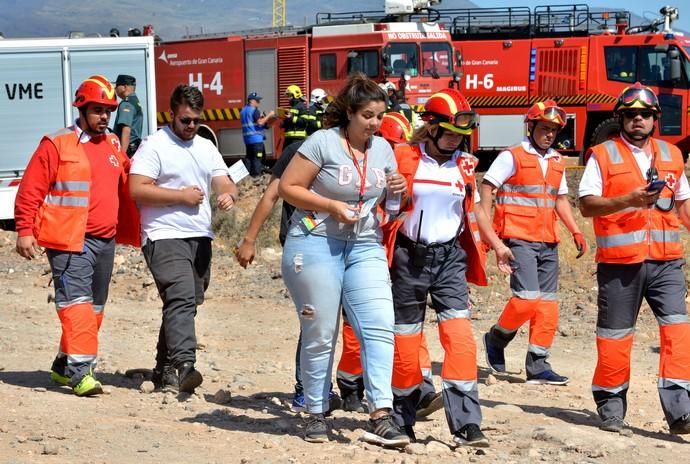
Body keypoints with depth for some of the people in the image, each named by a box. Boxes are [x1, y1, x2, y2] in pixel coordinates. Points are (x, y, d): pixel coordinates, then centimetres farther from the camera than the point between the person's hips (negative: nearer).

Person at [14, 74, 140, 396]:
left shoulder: (114, 147, 16)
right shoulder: (57, 145, -4)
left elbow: (126, 191, 22)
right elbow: (30, 191, -6)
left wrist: (133, 232, 17)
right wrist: (24, 230, -12)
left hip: (106, 241, 7)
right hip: (69, 240, -7)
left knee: (94, 307, 12)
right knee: (76, 302, -15)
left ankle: (64, 366, 24)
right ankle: (80, 370, -18)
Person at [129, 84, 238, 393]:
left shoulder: (206, 148, 20)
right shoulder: (154, 146, -3)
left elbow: (224, 182, 14)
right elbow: (137, 190, -12)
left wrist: (228, 194, -11)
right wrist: (182, 196, -11)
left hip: (200, 238, 7)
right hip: (165, 237, -7)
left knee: (186, 304, 9)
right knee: (181, 298, -22)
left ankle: (164, 370, 18)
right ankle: (184, 366, -32)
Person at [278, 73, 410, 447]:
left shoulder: (383, 149, 10)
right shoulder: (323, 142, -8)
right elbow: (288, 188, -8)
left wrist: (397, 191, -2)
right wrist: (333, 206, -16)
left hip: (366, 247, 5)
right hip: (316, 244, -5)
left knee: (380, 327, -10)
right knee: (319, 335, 2)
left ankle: (380, 417, -12)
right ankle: (316, 415, 16)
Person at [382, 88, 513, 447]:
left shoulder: (464, 166, 9)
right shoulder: (402, 159, -3)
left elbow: (473, 210, 21)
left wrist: (497, 244, 15)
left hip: (450, 258, 2)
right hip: (410, 257, -2)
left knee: (459, 336, -13)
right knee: (405, 338, 5)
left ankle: (466, 424, -16)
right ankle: (402, 421, 20)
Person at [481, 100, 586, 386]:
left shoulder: (557, 162, 16)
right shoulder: (512, 157, -3)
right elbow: (486, 188, -6)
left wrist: (575, 232, 13)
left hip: (548, 243, 7)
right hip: (519, 239, -7)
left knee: (548, 304, 3)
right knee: (527, 298, -16)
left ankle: (538, 366, 8)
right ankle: (496, 338, 10)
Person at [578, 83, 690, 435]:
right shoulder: (603, 155, 1)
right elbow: (586, 205, -7)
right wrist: (629, 200, -20)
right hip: (619, 261, -3)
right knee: (615, 334, 4)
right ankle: (611, 406, 18)